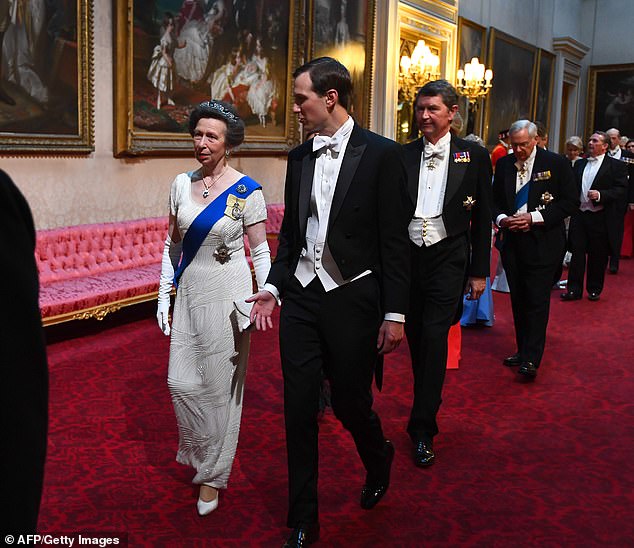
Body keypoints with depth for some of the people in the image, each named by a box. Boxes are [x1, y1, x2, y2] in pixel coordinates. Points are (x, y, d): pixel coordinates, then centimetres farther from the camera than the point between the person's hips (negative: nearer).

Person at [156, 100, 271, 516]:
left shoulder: (247, 191, -9)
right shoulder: (182, 184, 4)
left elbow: (261, 251, -5)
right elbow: (173, 244, 10)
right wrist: (164, 294, 6)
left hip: (227, 296, -4)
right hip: (190, 293, 5)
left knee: (220, 385, 3)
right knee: (181, 381, 8)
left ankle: (213, 474, 21)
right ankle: (201, 455, 34)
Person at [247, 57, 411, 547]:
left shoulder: (381, 154, -7)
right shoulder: (299, 157, 9)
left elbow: (394, 240, -8)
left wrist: (395, 314, -10)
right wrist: (275, 288, 4)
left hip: (352, 300, -4)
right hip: (301, 298, 5)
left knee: (350, 401, 9)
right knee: (299, 410, 7)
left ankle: (379, 461, 45)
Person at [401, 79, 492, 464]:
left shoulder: (474, 156, 0)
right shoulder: (403, 155, 5)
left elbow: (482, 218, 2)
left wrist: (479, 271, 1)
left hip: (447, 260, -3)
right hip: (407, 257, 3)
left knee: (434, 339, -8)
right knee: (416, 338, 12)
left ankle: (423, 429, 0)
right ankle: (427, 406, 32)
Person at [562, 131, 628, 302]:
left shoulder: (617, 166, -1)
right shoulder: (579, 164, 14)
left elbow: (622, 191, -9)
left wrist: (600, 195, -22)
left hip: (600, 218, -3)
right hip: (579, 215, 4)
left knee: (598, 256, 6)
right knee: (577, 252, 2)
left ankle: (594, 290, 20)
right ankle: (574, 289, 8)